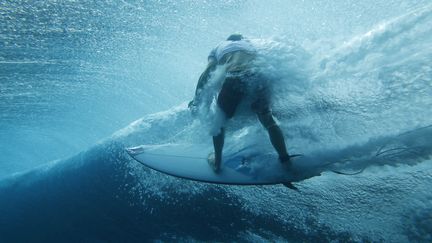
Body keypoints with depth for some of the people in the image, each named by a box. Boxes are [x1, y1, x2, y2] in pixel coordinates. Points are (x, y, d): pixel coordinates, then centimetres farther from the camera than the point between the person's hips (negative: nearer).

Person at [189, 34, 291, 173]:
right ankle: (286, 161, 29)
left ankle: (217, 162, 31)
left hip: (233, 81, -2)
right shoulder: (249, 44, 37)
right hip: (257, 79, 2)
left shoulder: (220, 47, 30)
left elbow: (206, 74, 15)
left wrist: (196, 98, 17)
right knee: (268, 120, 20)